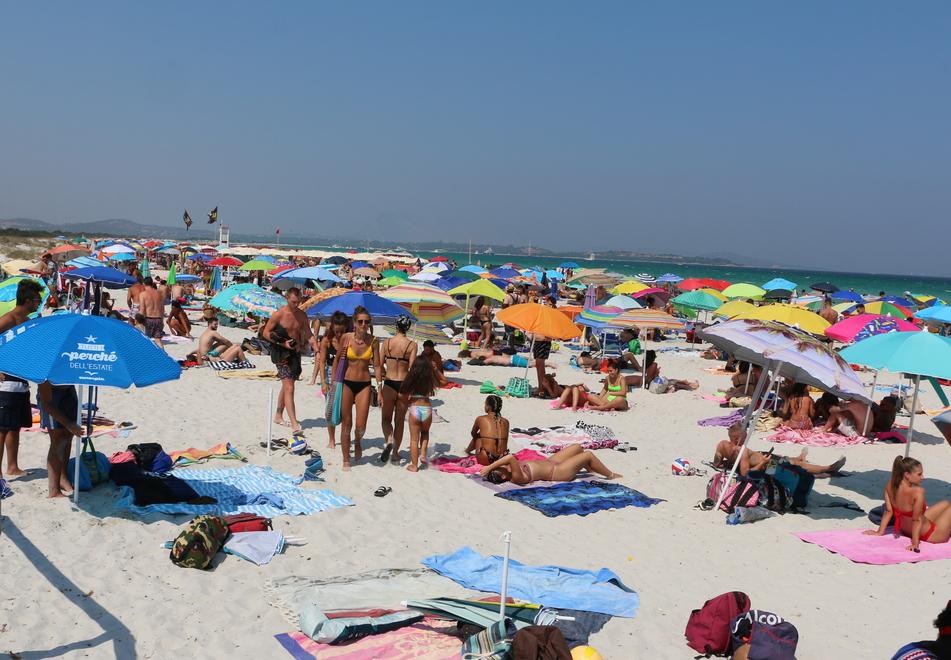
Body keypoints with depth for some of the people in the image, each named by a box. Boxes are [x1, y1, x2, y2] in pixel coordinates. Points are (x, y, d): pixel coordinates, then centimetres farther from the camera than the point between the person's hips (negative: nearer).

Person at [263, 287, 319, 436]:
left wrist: (317, 350, -4)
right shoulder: (279, 314, -11)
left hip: (295, 352, 6)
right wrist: (283, 343, -17)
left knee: (287, 386, 18)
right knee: (289, 388, -15)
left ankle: (278, 416, 36)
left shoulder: (302, 315, 6)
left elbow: (308, 334, 11)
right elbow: (266, 332, -7)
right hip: (281, 353, -6)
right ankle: (294, 425, -22)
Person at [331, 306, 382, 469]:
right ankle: (346, 460, 18)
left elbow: (377, 366, 2)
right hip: (346, 383, -1)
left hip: (364, 384, 1)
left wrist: (380, 387, -3)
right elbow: (337, 359, 4)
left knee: (360, 426, -4)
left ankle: (357, 442, 32)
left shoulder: (373, 341, -4)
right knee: (346, 424, 4)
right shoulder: (346, 338, -7)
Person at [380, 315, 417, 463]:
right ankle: (395, 452, 19)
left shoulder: (387, 342, -3)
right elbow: (411, 368, -11)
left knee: (386, 418, 14)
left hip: (389, 384, 0)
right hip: (404, 384, 0)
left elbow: (380, 365, 1)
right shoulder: (412, 345, -7)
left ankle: (389, 441, -14)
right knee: (399, 421, 14)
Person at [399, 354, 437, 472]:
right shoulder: (430, 378, -2)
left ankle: (414, 465, 14)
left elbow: (402, 395, -6)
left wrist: (406, 403, 12)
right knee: (425, 432, 30)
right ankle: (423, 454, 12)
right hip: (427, 408, 2)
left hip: (414, 408, -2)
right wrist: (436, 370, 23)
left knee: (414, 439, 9)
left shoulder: (411, 378, -6)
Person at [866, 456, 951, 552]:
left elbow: (888, 511, -9)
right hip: (928, 535, -7)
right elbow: (917, 520, -28)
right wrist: (915, 543, -22)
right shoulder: (918, 491, -34)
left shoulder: (890, 486, -16)